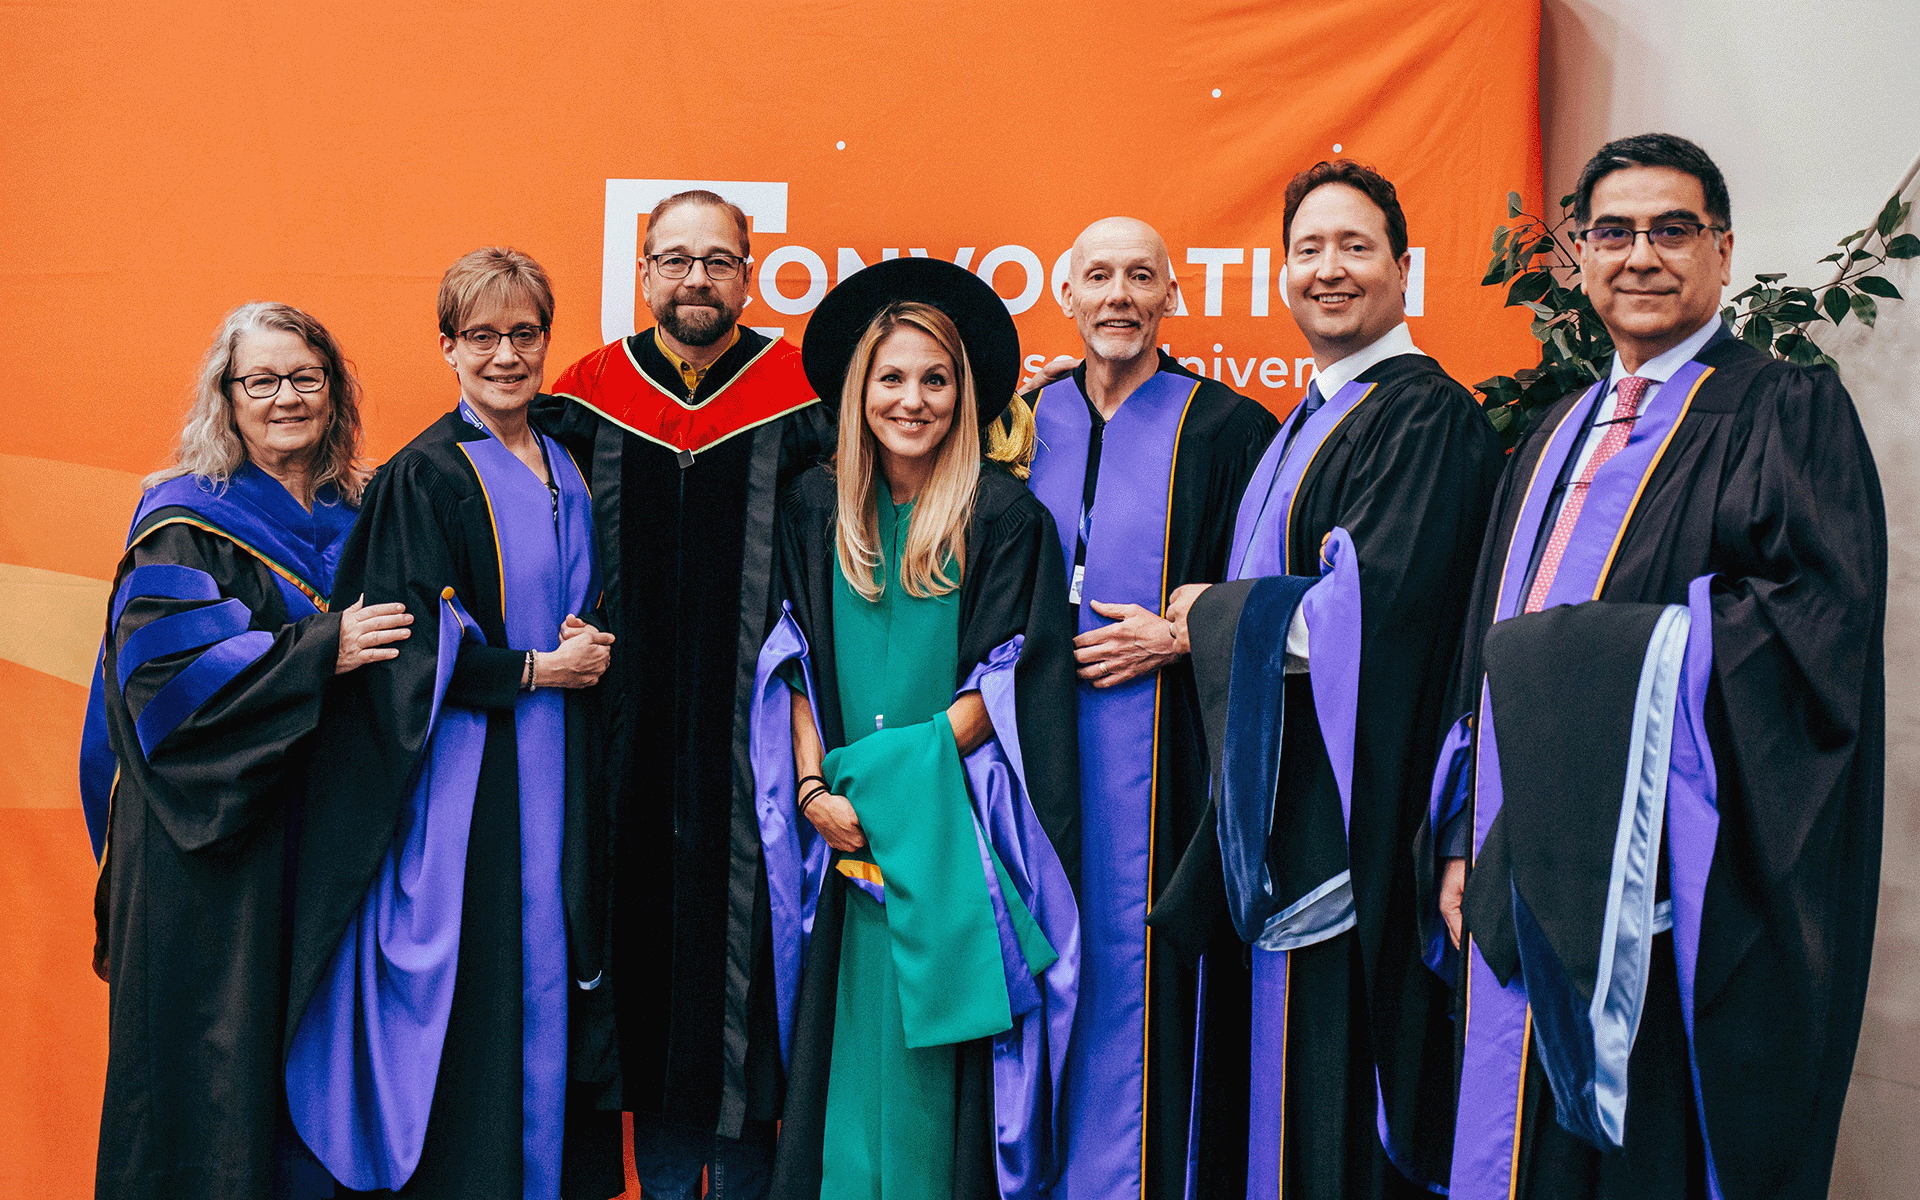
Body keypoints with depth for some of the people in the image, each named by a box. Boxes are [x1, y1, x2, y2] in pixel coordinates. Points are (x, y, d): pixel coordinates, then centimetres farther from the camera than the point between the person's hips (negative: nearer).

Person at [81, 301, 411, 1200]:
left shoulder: (353, 517, 13)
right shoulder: (186, 525, -4)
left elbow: (389, 646, 22)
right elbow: (160, 671, -17)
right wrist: (319, 650, -23)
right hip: (212, 845, -5)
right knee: (223, 1052, -1)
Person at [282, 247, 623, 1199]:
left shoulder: (566, 469, 12)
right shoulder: (423, 478, -8)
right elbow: (407, 650, -13)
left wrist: (590, 649, 3)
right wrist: (533, 668, -12)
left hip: (558, 767, 6)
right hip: (467, 773, -6)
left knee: (554, 975, 11)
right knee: (472, 992, -4)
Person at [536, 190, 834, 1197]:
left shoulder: (799, 396, 1)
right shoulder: (587, 396, 6)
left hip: (751, 742, -2)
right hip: (634, 743, 2)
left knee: (744, 934, 3)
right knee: (649, 935, 8)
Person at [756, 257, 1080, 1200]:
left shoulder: (1003, 515, -5)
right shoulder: (815, 510, 7)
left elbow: (1005, 687, -9)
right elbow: (796, 665, 7)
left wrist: (882, 775, -14)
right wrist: (815, 787, -7)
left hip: (954, 841, -3)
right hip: (846, 840, 3)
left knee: (934, 1073, 1)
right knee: (851, 1052, 8)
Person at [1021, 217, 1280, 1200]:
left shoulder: (1228, 429, 0)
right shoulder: (1027, 425, 10)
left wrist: (1177, 639, -12)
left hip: (1166, 754, -3)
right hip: (1043, 747, 3)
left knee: (1147, 963, -2)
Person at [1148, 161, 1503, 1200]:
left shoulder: (1427, 414, -12)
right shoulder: (1307, 424, 17)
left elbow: (1369, 607, -23)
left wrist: (1211, 616, -11)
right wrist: (1201, 626, 7)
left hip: (1350, 803, -9)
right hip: (1280, 805, 9)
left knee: (1330, 1098, 0)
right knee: (1275, 1080, 16)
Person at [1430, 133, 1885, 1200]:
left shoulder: (1791, 412, -2)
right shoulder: (1558, 437, 17)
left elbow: (1823, 620, -15)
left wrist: (1637, 652, -18)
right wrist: (1463, 836, 11)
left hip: (1677, 901, -6)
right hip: (1521, 891, 6)